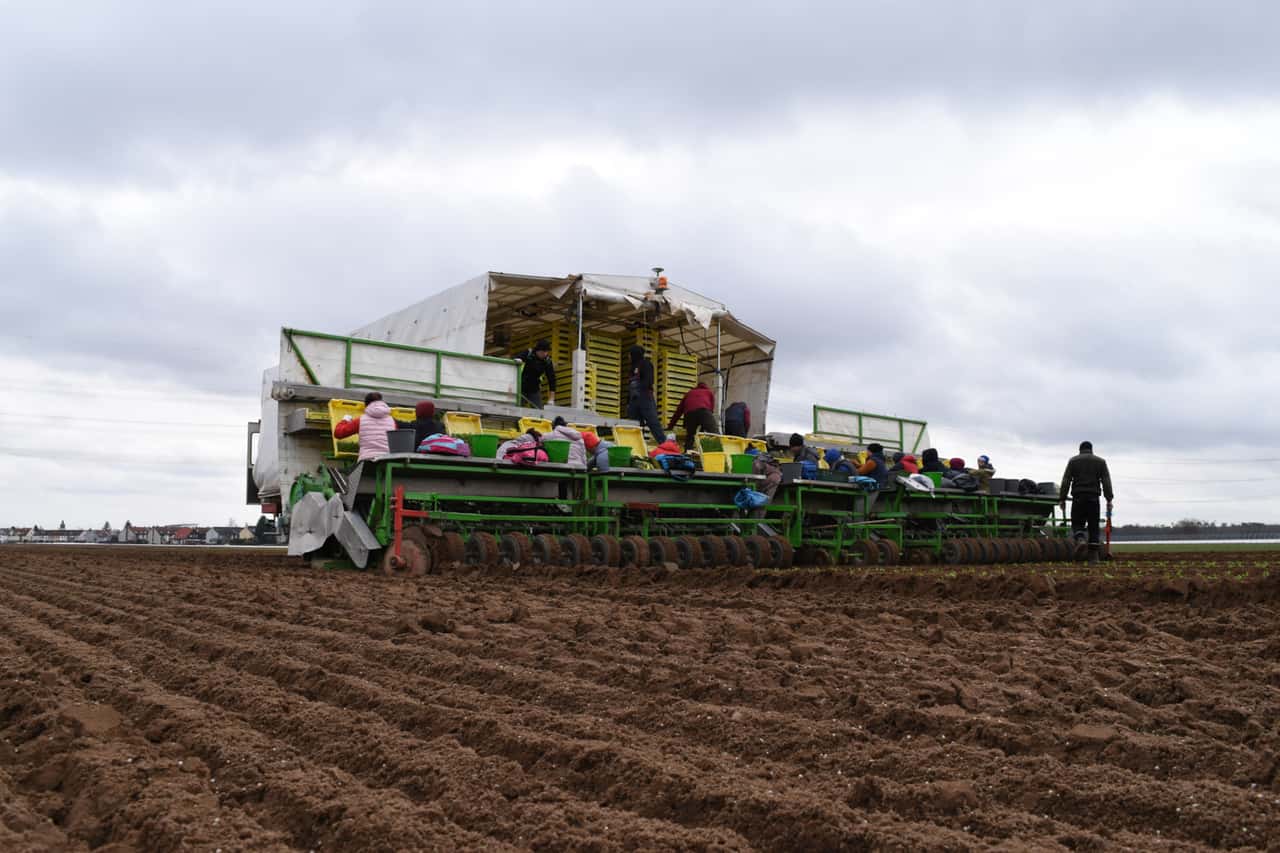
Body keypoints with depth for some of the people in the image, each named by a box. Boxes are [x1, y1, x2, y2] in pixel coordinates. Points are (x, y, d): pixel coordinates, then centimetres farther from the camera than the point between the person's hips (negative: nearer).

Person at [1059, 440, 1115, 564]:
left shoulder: (1073, 461, 8)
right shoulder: (1100, 461, 12)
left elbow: (1066, 481, 0)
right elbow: (1106, 482, 1)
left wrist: (1062, 499, 0)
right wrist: (1109, 499, -4)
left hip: (1078, 498, -1)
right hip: (1094, 498, 1)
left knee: (1077, 524, 7)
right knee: (1093, 527, 6)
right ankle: (1093, 556, 2)